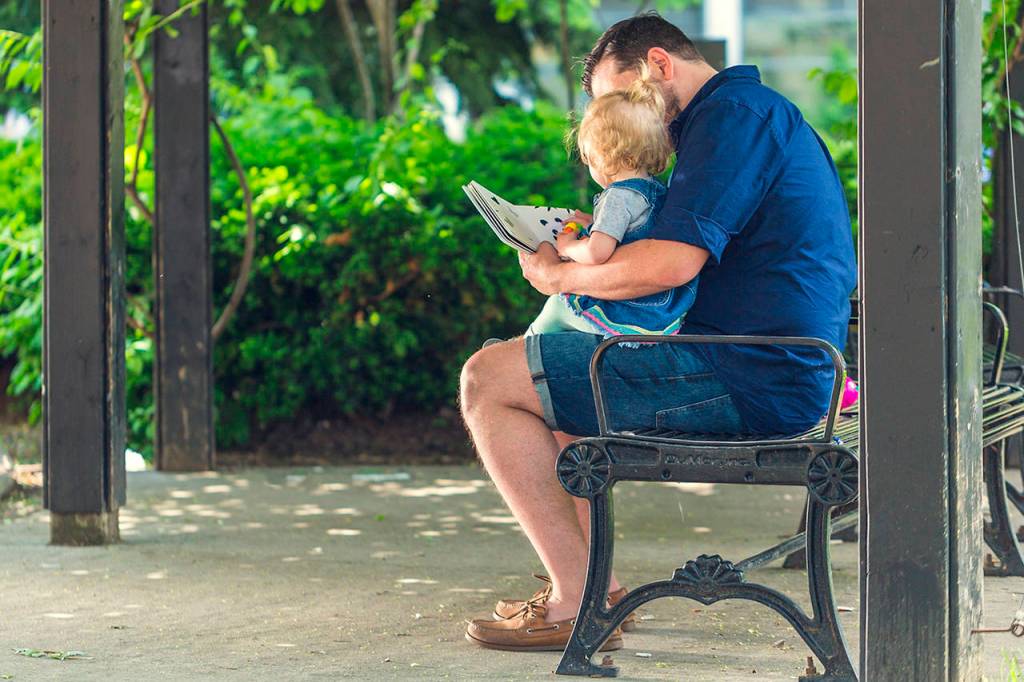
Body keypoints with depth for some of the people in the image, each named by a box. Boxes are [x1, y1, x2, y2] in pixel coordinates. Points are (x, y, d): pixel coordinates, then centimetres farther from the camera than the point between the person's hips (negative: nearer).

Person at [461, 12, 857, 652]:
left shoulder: (734, 113, -12)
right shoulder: (766, 115, 21)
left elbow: (673, 263, -23)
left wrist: (561, 274, -7)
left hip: (745, 382, -11)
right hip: (781, 369, 11)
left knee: (488, 380, -7)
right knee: (542, 370, 27)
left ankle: (579, 602, -9)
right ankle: (592, 579, 22)